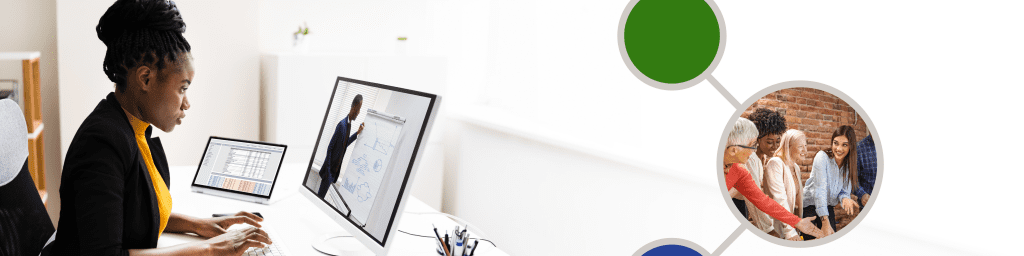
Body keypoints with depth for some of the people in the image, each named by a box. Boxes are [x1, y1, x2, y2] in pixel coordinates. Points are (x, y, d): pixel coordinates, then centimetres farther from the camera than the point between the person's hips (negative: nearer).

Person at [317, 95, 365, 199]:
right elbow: (330, 147, -19)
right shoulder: (342, 125, -22)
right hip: (330, 168, -8)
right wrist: (328, 170, -17)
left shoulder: (349, 124, 4)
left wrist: (358, 133, 10)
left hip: (336, 168, 8)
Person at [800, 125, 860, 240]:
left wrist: (845, 198, -28)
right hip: (810, 204, -5)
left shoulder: (849, 165, -3)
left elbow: (844, 190, 0)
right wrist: (825, 221, -34)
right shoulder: (822, 157, -19)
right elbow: (820, 189, -27)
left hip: (828, 207, 5)